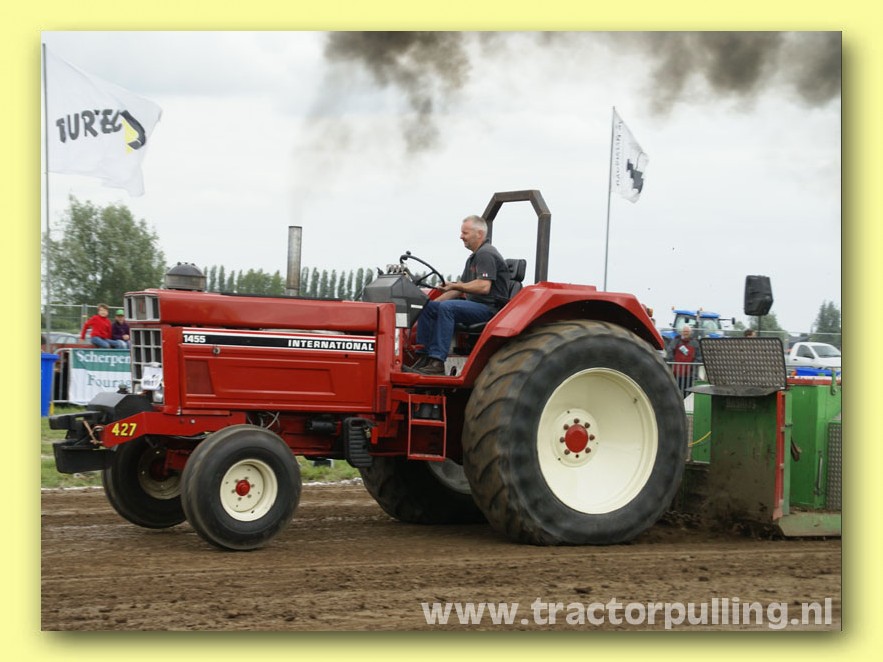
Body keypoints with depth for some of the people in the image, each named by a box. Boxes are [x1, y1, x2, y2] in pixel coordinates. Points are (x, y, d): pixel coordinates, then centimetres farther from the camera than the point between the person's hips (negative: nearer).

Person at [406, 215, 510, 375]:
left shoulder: (486, 255, -11)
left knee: (447, 307, -31)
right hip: (474, 304, 10)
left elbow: (484, 287, -24)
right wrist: (435, 302, 14)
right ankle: (423, 358, -8)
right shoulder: (474, 257, 22)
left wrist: (456, 286, -26)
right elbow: (461, 288, 24)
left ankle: (436, 363, -36)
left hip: (490, 307, -10)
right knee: (428, 307, 0)